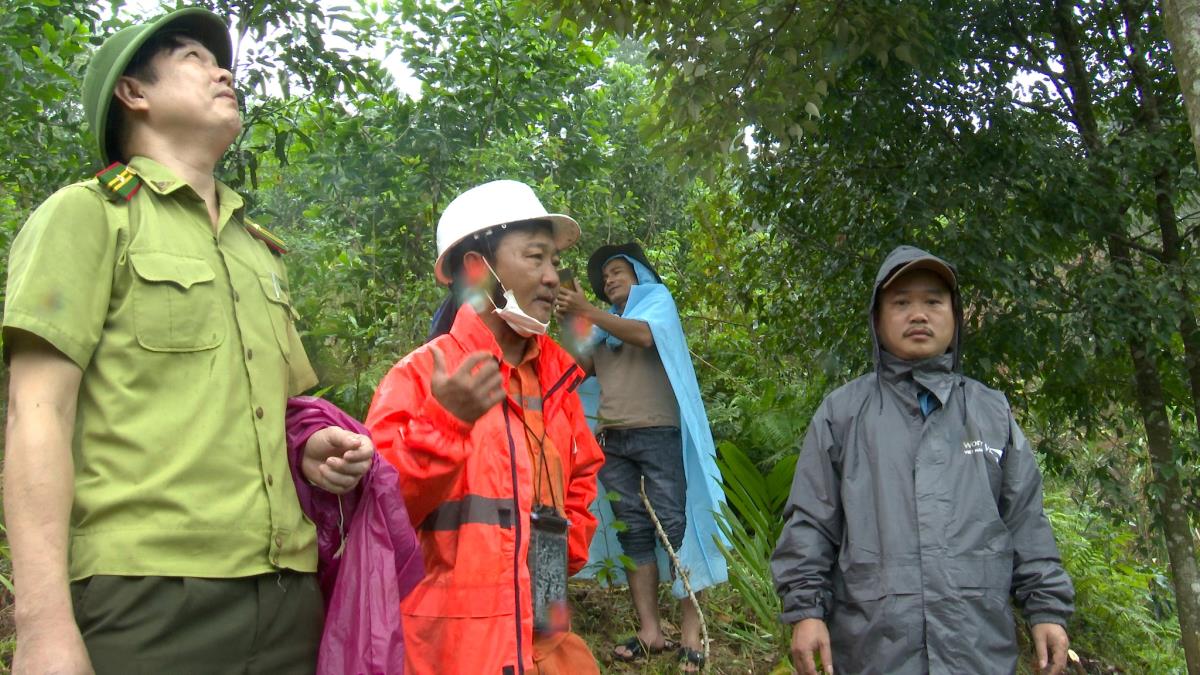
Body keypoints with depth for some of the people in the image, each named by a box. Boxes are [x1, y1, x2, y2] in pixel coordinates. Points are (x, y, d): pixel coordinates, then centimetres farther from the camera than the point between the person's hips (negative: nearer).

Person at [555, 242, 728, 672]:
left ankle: (690, 632, -6)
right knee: (634, 531, 2)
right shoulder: (605, 324, 22)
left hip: (657, 433, -5)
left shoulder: (658, 300, 8)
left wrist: (587, 312, -21)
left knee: (675, 525, -7)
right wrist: (568, 325, -2)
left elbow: (645, 334, -14)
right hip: (613, 439, 5)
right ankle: (650, 630, 4)